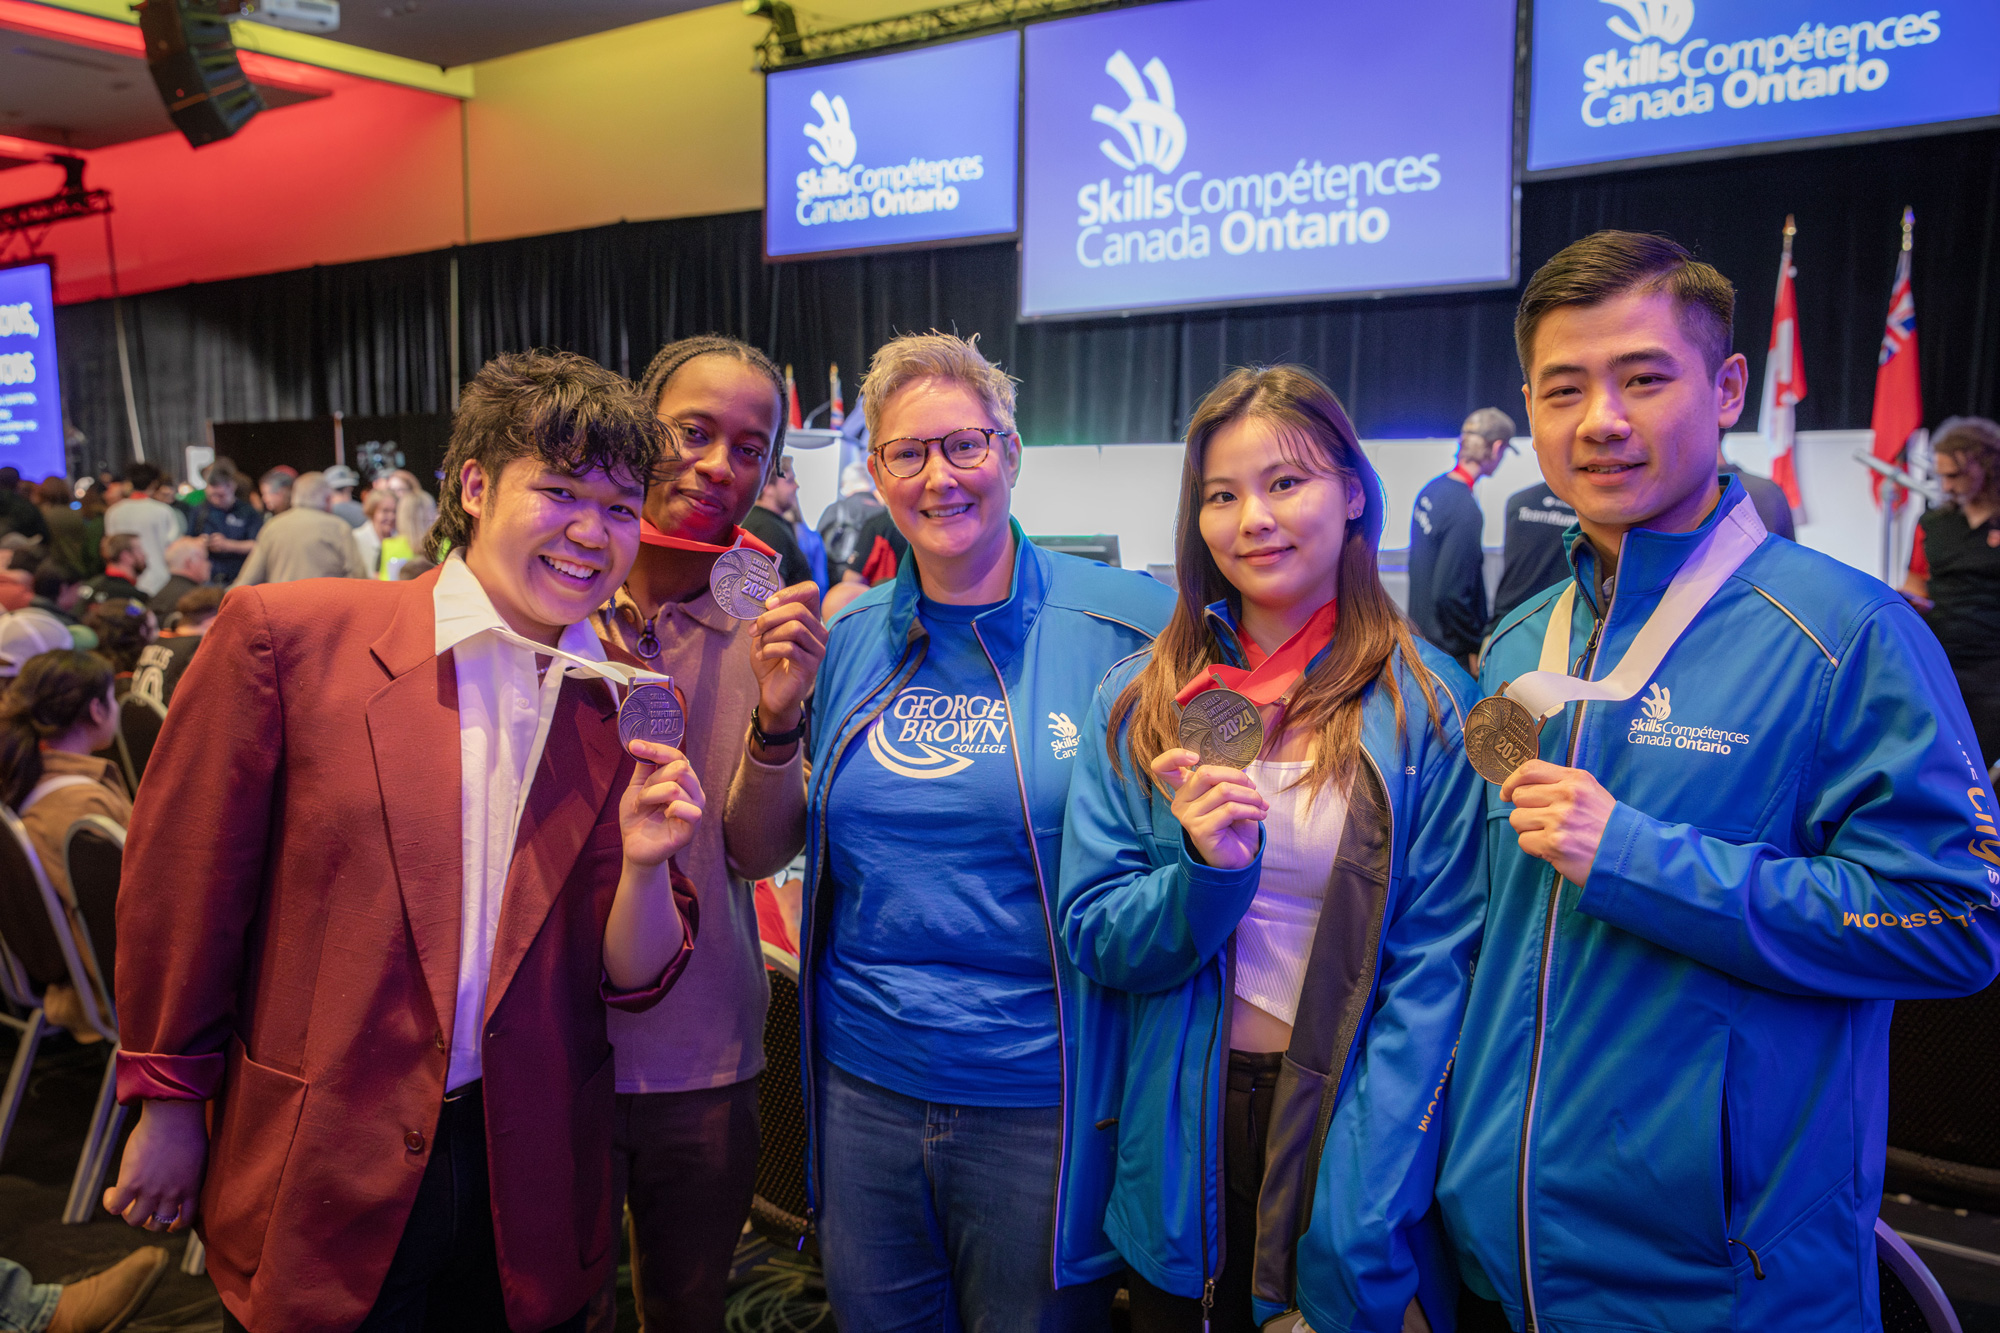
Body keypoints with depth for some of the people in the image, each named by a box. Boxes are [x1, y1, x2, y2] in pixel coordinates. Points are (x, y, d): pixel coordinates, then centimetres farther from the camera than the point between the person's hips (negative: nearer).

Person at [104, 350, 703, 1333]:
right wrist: (170, 1104, 2)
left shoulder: (624, 707, -2)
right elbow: (182, 881, -3)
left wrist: (646, 864, -19)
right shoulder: (287, 634, -11)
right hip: (322, 1188, -2)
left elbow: (631, 982, 0)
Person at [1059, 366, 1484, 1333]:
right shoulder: (1137, 700, -2)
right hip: (1179, 1141, 2)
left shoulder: (1425, 703, -8)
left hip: (1341, 1120, -2)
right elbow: (1093, 935, -3)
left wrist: (1364, 1219, -15)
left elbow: (1434, 969, -10)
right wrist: (1206, 869, -23)